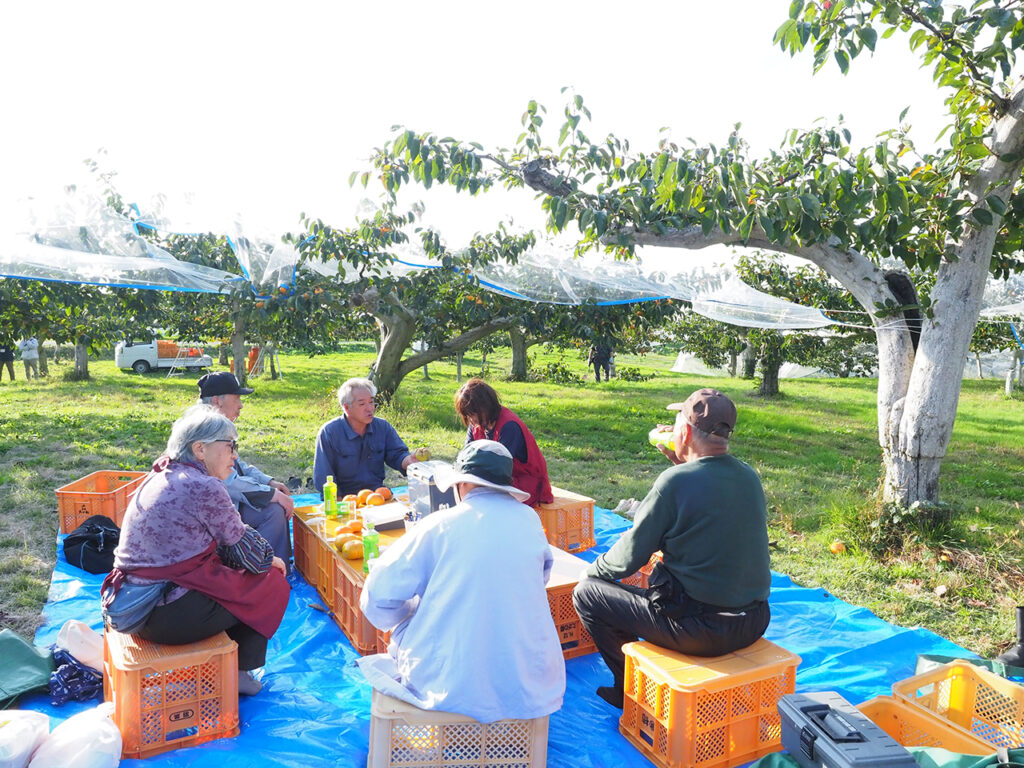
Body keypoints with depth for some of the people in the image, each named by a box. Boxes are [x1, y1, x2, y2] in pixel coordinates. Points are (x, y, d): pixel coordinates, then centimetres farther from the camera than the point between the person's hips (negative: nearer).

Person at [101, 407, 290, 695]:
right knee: (273, 583, 4)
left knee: (234, 571, 25)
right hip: (168, 616, -9)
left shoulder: (160, 476, 9)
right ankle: (236, 671, 17)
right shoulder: (204, 487, -19)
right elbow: (242, 546, -7)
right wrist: (270, 560, 12)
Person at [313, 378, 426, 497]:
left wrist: (408, 460, -23)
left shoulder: (383, 427, 5)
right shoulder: (328, 433, -8)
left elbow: (397, 454, 1)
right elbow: (323, 477, -7)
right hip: (345, 499, -2)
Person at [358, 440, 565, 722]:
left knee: (401, 632, 24)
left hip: (449, 686, -2)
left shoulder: (439, 525, -10)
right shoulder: (530, 520, -1)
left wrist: (417, 608, 13)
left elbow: (378, 600, -7)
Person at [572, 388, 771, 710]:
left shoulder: (675, 481, -20)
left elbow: (632, 554, -12)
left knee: (586, 593, 6)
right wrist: (684, 465, 11)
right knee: (660, 573, 33)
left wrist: (597, 568, 7)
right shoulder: (750, 476, 0)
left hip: (700, 630, -7)